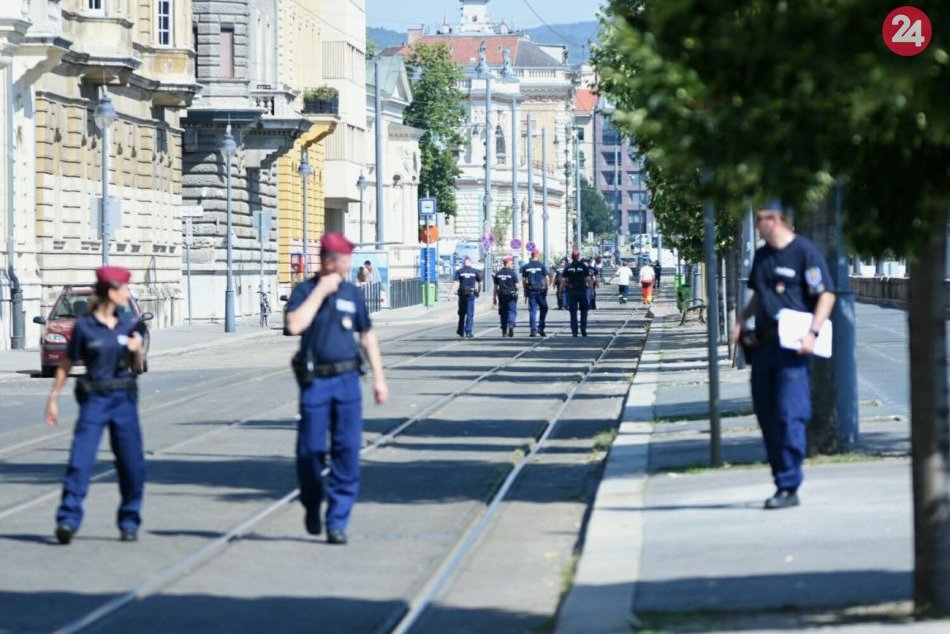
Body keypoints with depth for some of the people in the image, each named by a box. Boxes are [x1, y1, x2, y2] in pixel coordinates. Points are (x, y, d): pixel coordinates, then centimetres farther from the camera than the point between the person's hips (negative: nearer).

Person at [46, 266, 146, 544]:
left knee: (131, 463, 3)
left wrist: (137, 350, -8)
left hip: (124, 399, 3)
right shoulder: (84, 326, -4)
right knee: (81, 459, -13)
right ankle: (68, 520, -16)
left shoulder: (129, 323, 7)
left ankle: (129, 522, 15)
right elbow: (66, 365, 4)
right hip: (94, 399, -3)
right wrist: (53, 398, 3)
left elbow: (136, 367, 13)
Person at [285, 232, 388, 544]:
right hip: (314, 381, -2)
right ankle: (312, 506, 28)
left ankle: (337, 521, 0)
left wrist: (378, 376, 13)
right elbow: (295, 325, -19)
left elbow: (367, 335, 17)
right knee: (310, 449, 0)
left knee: (348, 449, -5)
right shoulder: (304, 290, -1)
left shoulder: (352, 293, 9)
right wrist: (321, 291, -15)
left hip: (347, 379, 2)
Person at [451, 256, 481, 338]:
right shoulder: (475, 271, 2)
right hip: (471, 294, -1)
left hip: (462, 294, 1)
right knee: (470, 314, 0)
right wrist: (479, 292, 21)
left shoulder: (459, 271, 0)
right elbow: (480, 283, 7)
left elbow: (455, 283, -9)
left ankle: (460, 331, 22)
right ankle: (468, 332, -6)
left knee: (462, 313, 14)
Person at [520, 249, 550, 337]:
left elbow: (524, 280, 4)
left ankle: (533, 330, -2)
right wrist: (546, 289, 2)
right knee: (543, 308, 13)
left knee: (532, 311, 3)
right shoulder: (542, 265, -3)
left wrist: (525, 292, 10)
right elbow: (546, 278, -6)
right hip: (540, 290, -2)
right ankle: (540, 328, 7)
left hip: (530, 290, 2)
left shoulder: (526, 267, 4)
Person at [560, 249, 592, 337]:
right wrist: (591, 288, -1)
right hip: (582, 290, -1)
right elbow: (588, 279, -7)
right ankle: (583, 329, 2)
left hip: (571, 291, 1)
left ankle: (574, 331, 0)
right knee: (584, 310, 13)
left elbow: (563, 280, -3)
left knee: (573, 312, 3)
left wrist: (561, 290, 3)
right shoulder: (583, 266, -4)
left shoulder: (568, 267, 0)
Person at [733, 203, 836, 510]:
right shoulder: (762, 255, 17)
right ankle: (781, 480, 18)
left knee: (789, 414, -11)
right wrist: (742, 320, 13)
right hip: (763, 344, 8)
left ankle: (789, 487, -9)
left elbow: (827, 294, -10)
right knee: (766, 415, 9)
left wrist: (812, 332, -19)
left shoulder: (805, 252, -7)